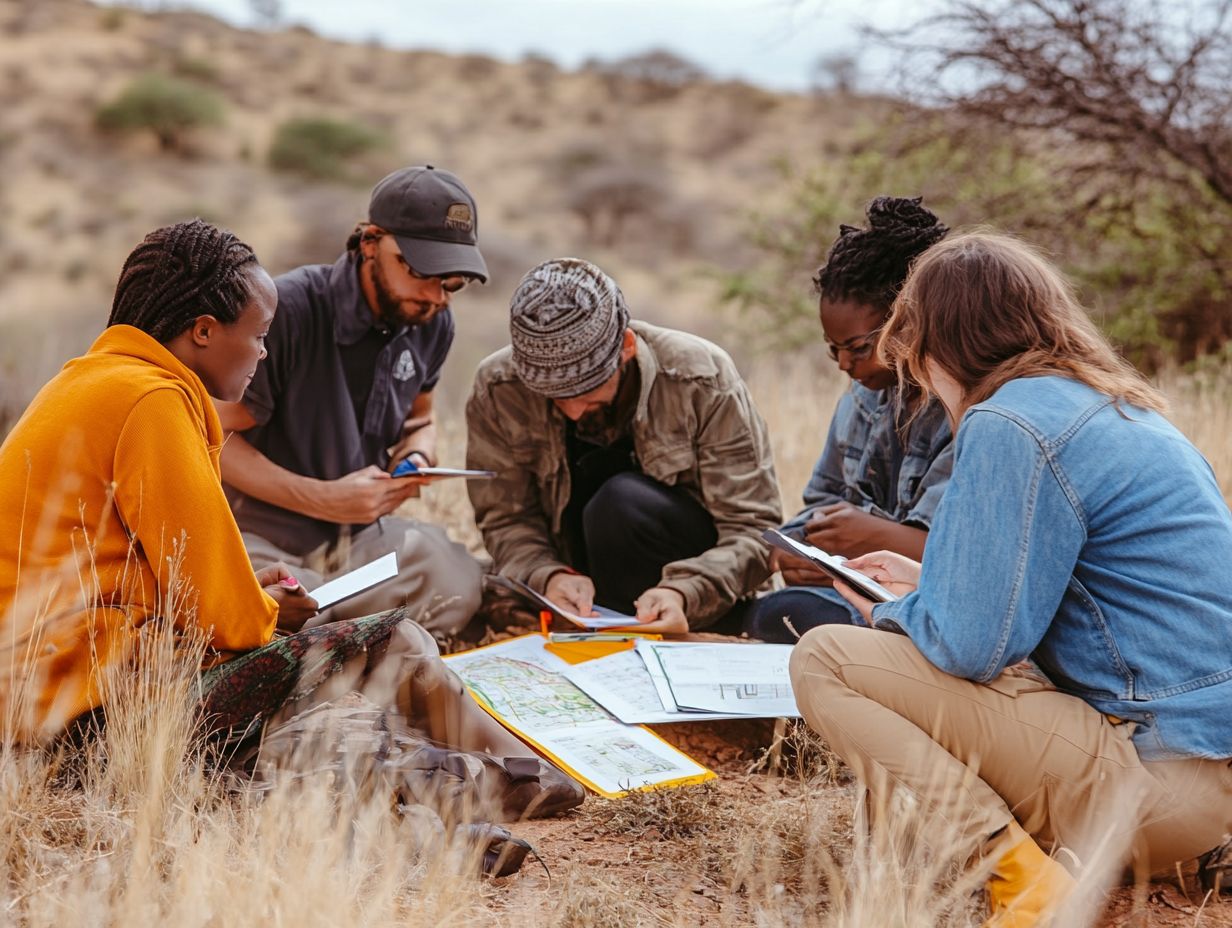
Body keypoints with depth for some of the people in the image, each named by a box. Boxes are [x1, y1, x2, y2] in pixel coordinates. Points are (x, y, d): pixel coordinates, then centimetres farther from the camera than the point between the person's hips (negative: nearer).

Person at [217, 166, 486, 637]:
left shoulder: (433, 324, 2)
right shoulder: (288, 310, -20)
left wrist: (416, 459, -4)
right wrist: (325, 499, -21)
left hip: (361, 533, 7)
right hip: (265, 536, -7)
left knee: (461, 589, -19)